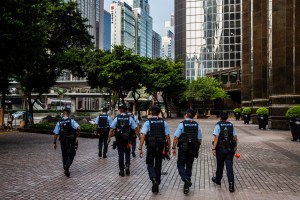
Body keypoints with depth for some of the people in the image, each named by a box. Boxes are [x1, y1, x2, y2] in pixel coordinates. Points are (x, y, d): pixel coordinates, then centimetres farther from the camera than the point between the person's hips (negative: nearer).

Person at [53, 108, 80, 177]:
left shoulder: (59, 123, -1)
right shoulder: (71, 121, -7)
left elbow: (56, 134, -3)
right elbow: (78, 127, -22)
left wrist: (54, 143, 5)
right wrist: (78, 133, -2)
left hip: (63, 142, 2)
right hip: (71, 141, -2)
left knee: (64, 156, 18)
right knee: (71, 155, 7)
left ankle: (66, 169, 26)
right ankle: (66, 167, -15)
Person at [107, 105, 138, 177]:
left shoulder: (117, 118, -2)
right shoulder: (129, 118, -2)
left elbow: (111, 129, -5)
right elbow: (135, 128, -4)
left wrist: (109, 138, 1)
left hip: (119, 139, 0)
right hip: (127, 139, 0)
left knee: (120, 154, 8)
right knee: (127, 153, 18)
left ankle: (122, 171, 10)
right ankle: (127, 167, 2)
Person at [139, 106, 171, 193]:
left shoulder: (147, 122, -4)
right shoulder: (164, 122, 2)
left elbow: (143, 136, -14)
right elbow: (168, 137, 0)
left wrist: (140, 148, -14)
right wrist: (168, 149, 7)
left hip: (150, 147, -2)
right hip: (160, 148, 2)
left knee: (150, 164, 13)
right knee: (158, 165, 14)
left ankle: (153, 179, -13)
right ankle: (157, 183, 18)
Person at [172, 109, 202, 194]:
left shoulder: (182, 124, -9)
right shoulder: (197, 125, 3)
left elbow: (176, 137, -14)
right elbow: (199, 139, 6)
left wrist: (173, 148, -7)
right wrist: (197, 149, 18)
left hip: (183, 149, -4)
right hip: (192, 150, 4)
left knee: (180, 165, 8)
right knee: (189, 167, 12)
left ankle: (186, 179, -17)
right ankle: (187, 187, 16)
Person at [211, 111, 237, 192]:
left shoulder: (218, 125, -7)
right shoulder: (231, 125, 5)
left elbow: (216, 137, -16)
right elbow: (235, 137, 7)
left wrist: (213, 148, -15)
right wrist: (235, 146, 21)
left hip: (220, 148, -2)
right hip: (230, 149, 2)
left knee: (220, 165, 15)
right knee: (229, 166, 1)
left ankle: (218, 180, 35)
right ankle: (231, 185, -9)